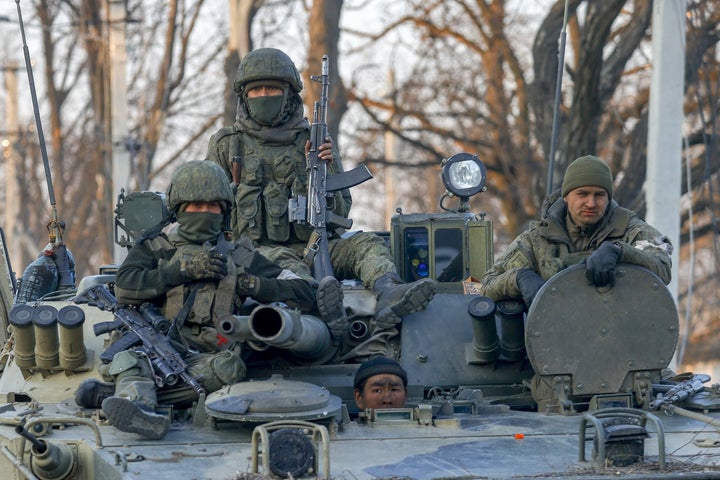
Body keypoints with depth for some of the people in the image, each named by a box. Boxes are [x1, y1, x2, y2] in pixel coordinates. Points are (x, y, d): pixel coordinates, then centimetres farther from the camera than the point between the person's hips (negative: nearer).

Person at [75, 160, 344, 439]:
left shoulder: (240, 257, 20)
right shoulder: (155, 247, 20)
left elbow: (303, 293, 12)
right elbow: (125, 288, -1)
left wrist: (249, 283, 0)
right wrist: (186, 269, -2)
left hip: (207, 358, 0)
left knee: (230, 367, -36)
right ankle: (137, 410, -64)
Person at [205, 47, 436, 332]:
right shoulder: (226, 145, 13)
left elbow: (340, 212, 9)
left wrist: (324, 171, -9)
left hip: (313, 249, 2)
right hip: (257, 251, -2)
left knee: (366, 243, -24)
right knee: (282, 260, -36)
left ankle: (388, 294, -57)